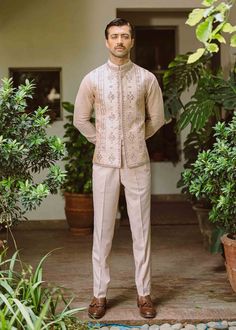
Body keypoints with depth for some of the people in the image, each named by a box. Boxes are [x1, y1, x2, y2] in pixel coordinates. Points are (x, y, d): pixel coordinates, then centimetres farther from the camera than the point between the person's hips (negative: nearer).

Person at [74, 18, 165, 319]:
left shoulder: (146, 78, 0)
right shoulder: (92, 79, 0)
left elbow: (156, 119, 11)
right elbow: (80, 119, 9)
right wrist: (102, 142, 9)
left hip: (137, 163, 0)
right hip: (104, 163, 0)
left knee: (141, 228, 5)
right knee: (102, 230, 5)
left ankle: (143, 293, 15)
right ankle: (99, 294, 15)